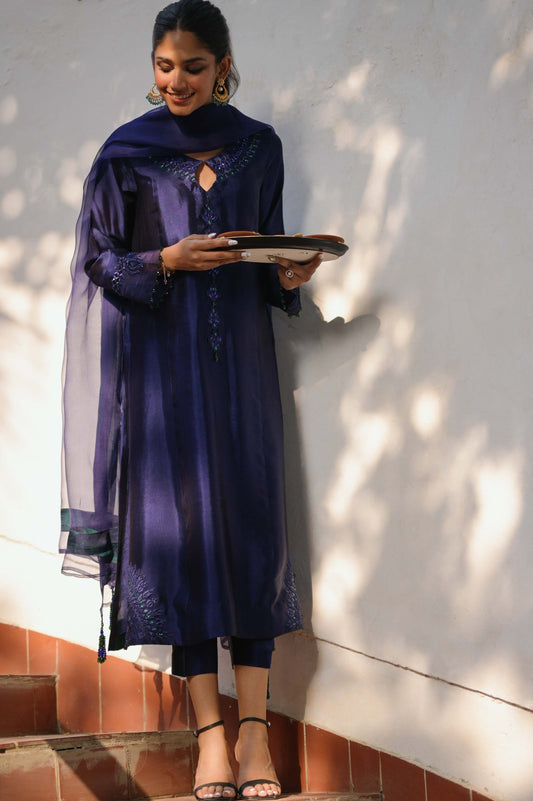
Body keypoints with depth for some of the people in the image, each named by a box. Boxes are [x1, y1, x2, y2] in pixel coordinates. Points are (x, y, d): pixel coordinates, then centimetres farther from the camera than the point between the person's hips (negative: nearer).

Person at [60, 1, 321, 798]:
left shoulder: (258, 148, 10)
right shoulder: (127, 153, 4)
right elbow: (100, 261, 2)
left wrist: (287, 276, -6)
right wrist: (168, 262, -15)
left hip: (240, 356, 2)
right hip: (162, 361, -2)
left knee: (252, 521, -4)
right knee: (180, 523, -6)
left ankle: (254, 726, -1)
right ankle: (210, 731, -3)